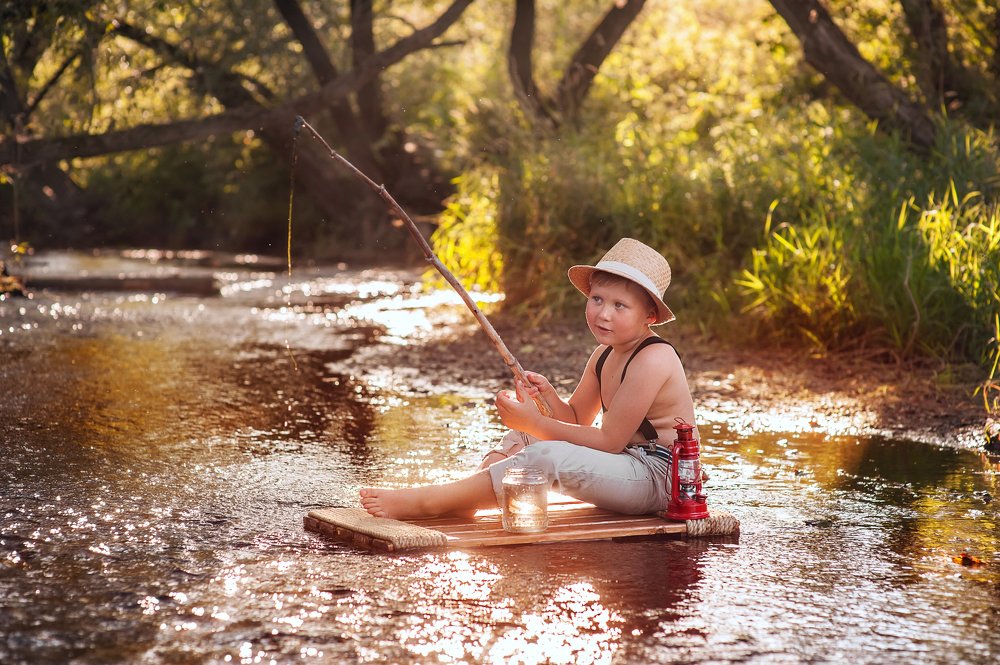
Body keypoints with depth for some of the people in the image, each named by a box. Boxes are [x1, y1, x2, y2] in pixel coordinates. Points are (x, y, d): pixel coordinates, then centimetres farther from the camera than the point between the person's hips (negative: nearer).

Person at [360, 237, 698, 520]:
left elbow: (609, 440, -19)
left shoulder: (653, 359, -18)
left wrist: (536, 423, -16)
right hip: (625, 462, 10)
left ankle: (423, 502, -27)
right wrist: (548, 395, -5)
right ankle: (455, 501, -12)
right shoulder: (604, 355, 12)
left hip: (659, 478, -10)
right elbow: (577, 420, 18)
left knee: (547, 457, -29)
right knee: (522, 438, 11)